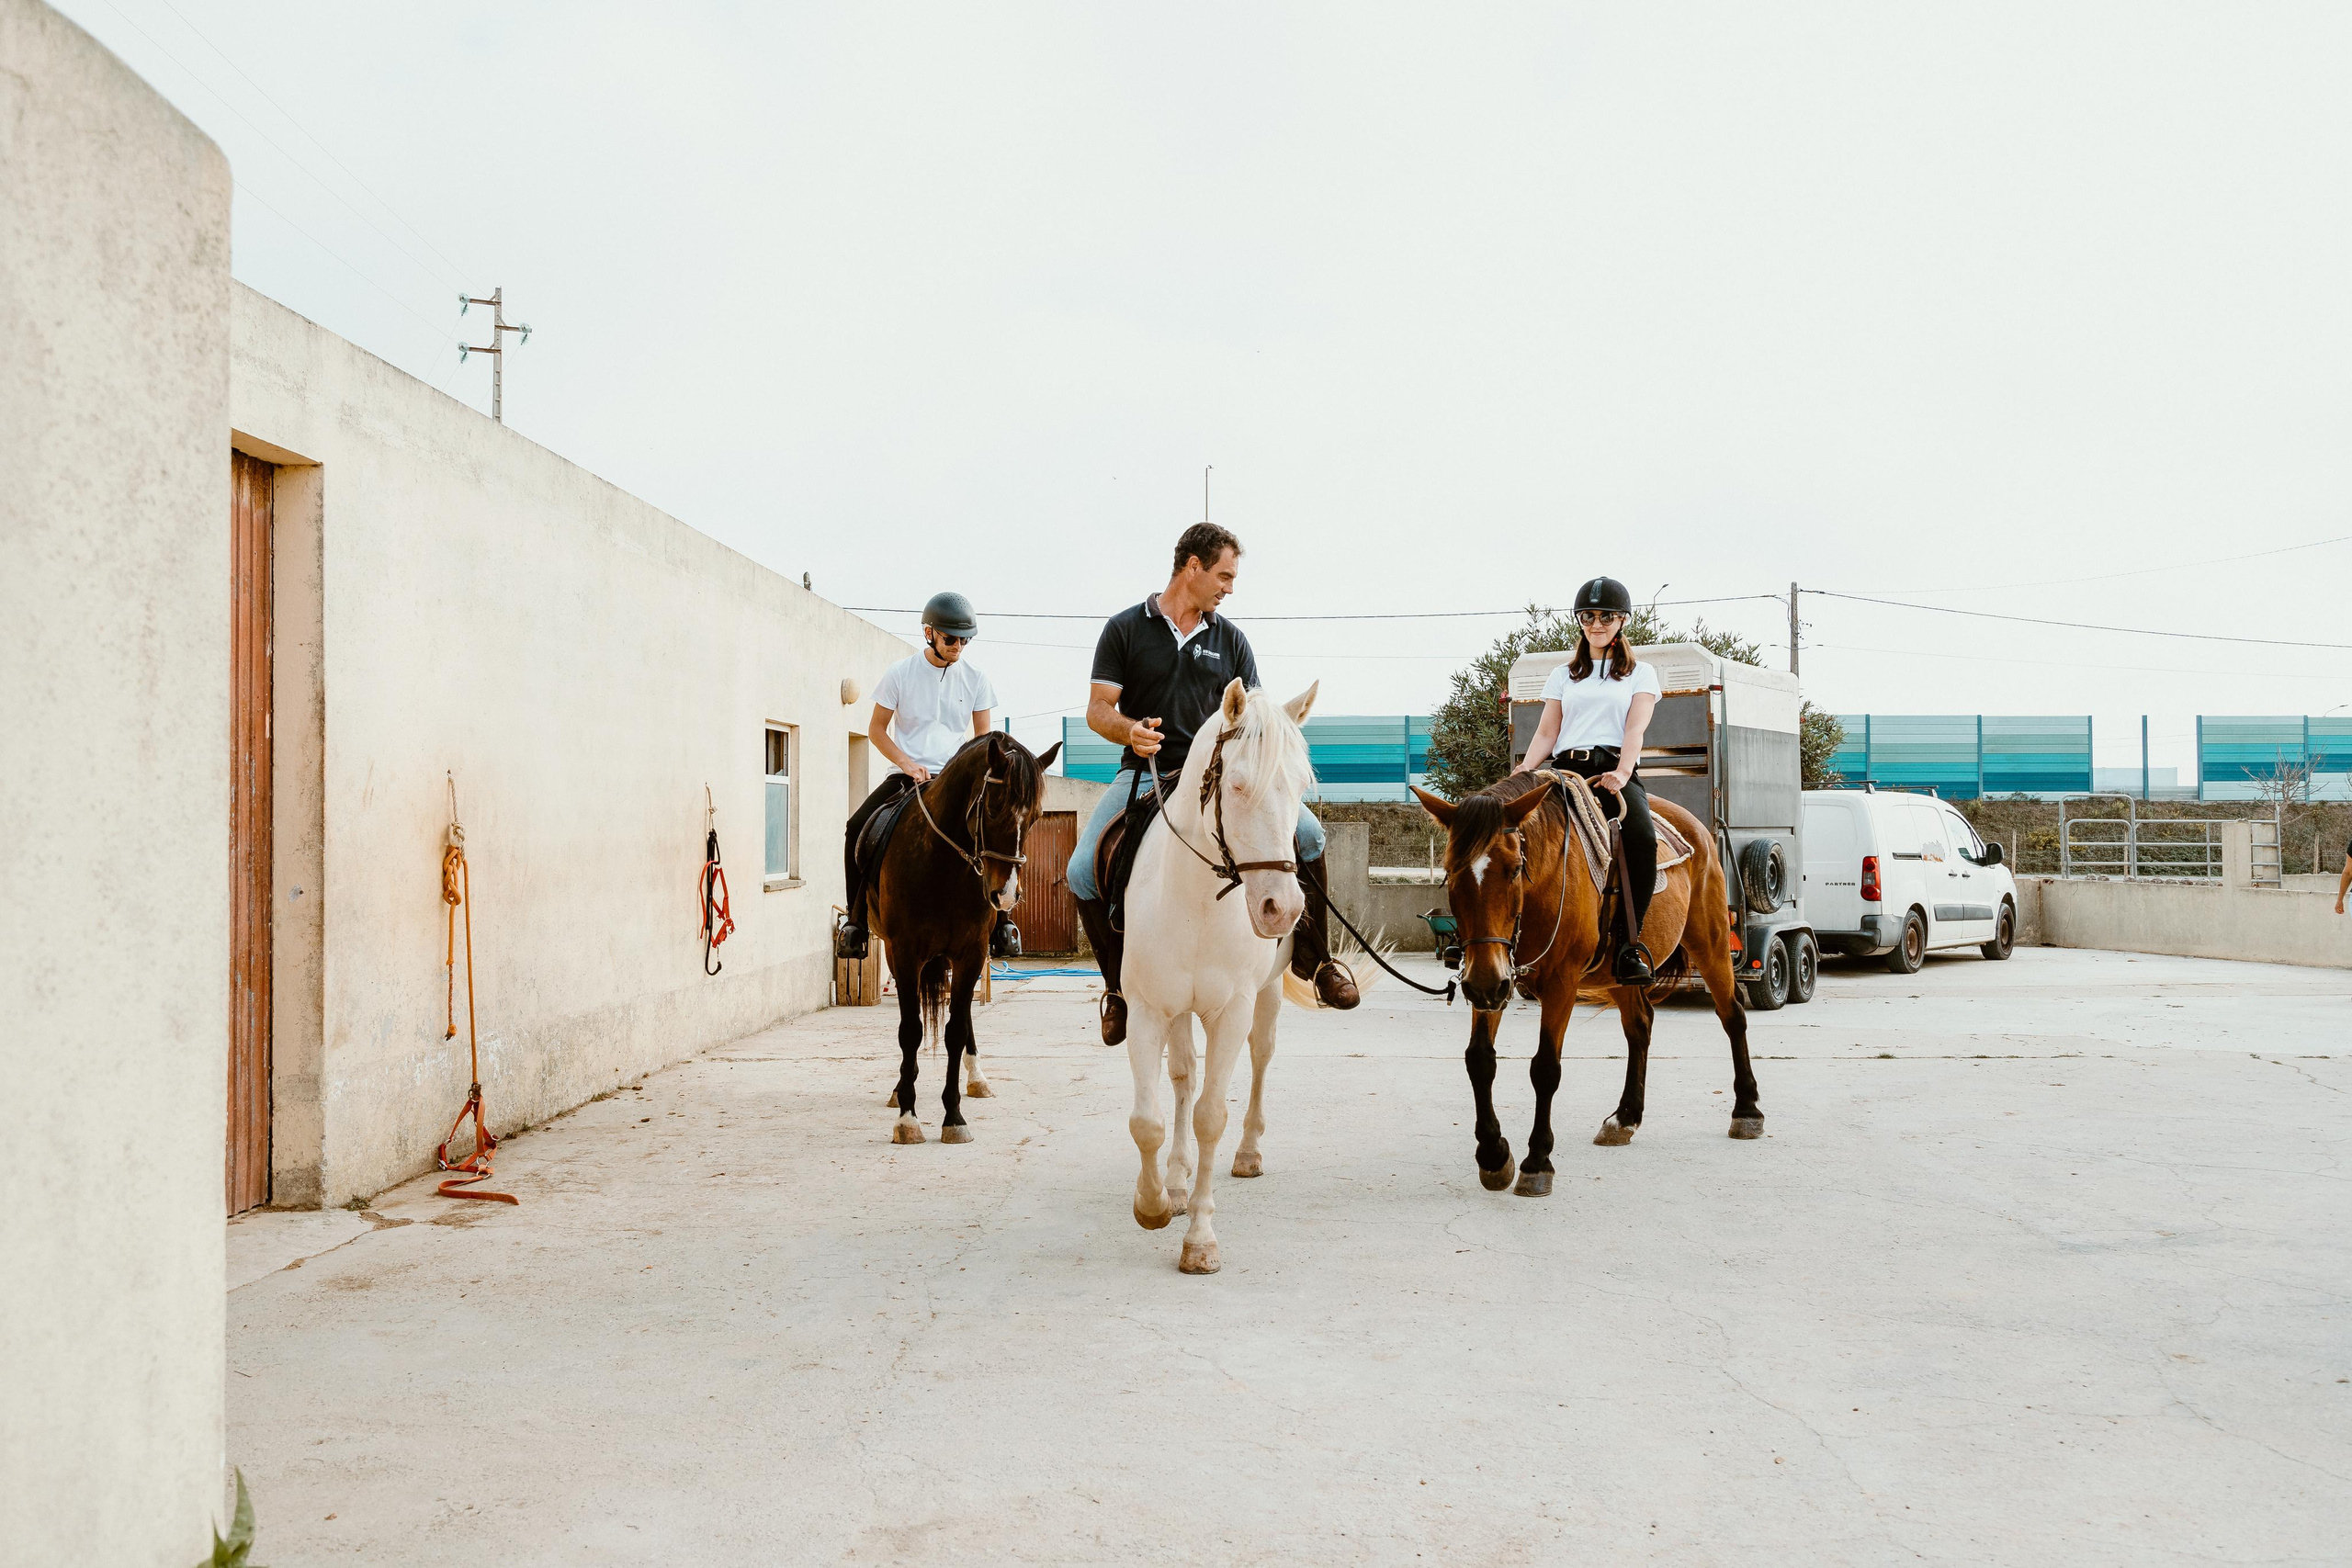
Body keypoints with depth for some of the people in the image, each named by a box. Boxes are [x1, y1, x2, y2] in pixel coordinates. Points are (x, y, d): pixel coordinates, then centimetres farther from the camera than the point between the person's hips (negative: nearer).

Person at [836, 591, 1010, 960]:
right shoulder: (900, 673, -2)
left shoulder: (974, 677, 3)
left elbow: (983, 735, 9)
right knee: (858, 828, -23)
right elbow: (876, 729, 3)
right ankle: (856, 918, -10)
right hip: (906, 774, -1)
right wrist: (907, 763, -12)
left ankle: (998, 917, -10)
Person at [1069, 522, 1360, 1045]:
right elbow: (1097, 710, 0)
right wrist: (1130, 730, -23)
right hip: (1143, 772, -2)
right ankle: (1119, 982, 1)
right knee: (1083, 870, -22)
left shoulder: (1230, 640, 12)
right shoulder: (1125, 629, 3)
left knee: (1307, 831, -19)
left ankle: (1314, 957, -1)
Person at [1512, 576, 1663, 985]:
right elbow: (1546, 734, 16)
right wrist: (1523, 772, -5)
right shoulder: (1563, 676, 24)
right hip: (1565, 770, 2)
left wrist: (1622, 773, -19)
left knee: (1642, 836, -35)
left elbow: (1635, 729, 0)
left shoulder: (1640, 674, 17)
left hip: (1615, 771, -2)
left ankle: (1629, 946, -31)